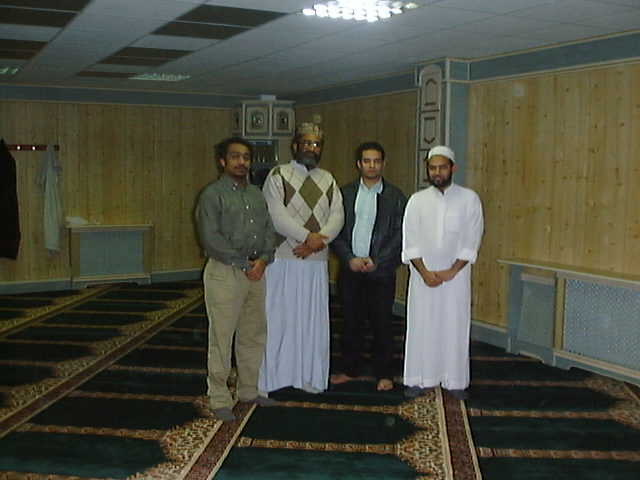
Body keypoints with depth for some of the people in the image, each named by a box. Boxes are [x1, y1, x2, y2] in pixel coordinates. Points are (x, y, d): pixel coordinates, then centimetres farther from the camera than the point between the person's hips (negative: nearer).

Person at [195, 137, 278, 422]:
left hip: (256, 272, 7)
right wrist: (244, 265, -14)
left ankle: (248, 391, 28)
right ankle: (220, 399, 10)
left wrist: (263, 259, -7)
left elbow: (269, 230, 11)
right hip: (225, 272, -7)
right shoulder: (212, 195, -6)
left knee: (254, 336, 14)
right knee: (222, 338, -1)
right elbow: (211, 239, -14)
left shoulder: (257, 194, 15)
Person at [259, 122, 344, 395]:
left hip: (316, 261, 4)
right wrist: (308, 236, -19)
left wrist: (318, 241, -14)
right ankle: (267, 378, 12)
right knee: (277, 318, 0)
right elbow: (277, 216, -13)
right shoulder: (278, 175, -1)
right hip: (283, 259, -4)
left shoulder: (327, 180, 13)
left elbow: (337, 216, 2)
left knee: (312, 319, 9)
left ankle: (309, 376, 21)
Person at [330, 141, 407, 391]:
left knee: (382, 324, 3)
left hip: (381, 270, -2)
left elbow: (400, 235, -3)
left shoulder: (395, 197, 2)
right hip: (351, 269, 2)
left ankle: (384, 374, 15)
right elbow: (336, 230, 3)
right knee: (351, 321, 9)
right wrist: (350, 258, -9)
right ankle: (350, 369, 23)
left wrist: (377, 262, -11)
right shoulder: (345, 193, 7)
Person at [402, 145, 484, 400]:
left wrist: (451, 271, -11)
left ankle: (455, 381, 14)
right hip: (422, 276, 1)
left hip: (456, 276, -1)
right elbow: (410, 242, 0)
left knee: (455, 328, 3)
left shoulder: (469, 199, -1)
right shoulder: (417, 200, 3)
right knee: (421, 327, 4)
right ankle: (420, 379, 14)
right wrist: (424, 272, -10)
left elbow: (472, 241, -4)